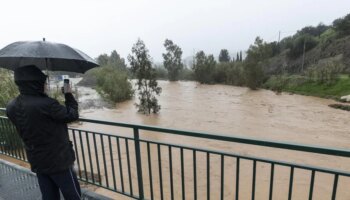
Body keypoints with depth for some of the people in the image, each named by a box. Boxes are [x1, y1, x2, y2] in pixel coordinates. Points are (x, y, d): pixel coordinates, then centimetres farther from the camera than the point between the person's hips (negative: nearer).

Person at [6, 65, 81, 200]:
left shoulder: (11, 108, -4)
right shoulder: (46, 104, -28)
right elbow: (72, 115, -15)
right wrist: (69, 95, -1)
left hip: (37, 162, 7)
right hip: (58, 160, -7)